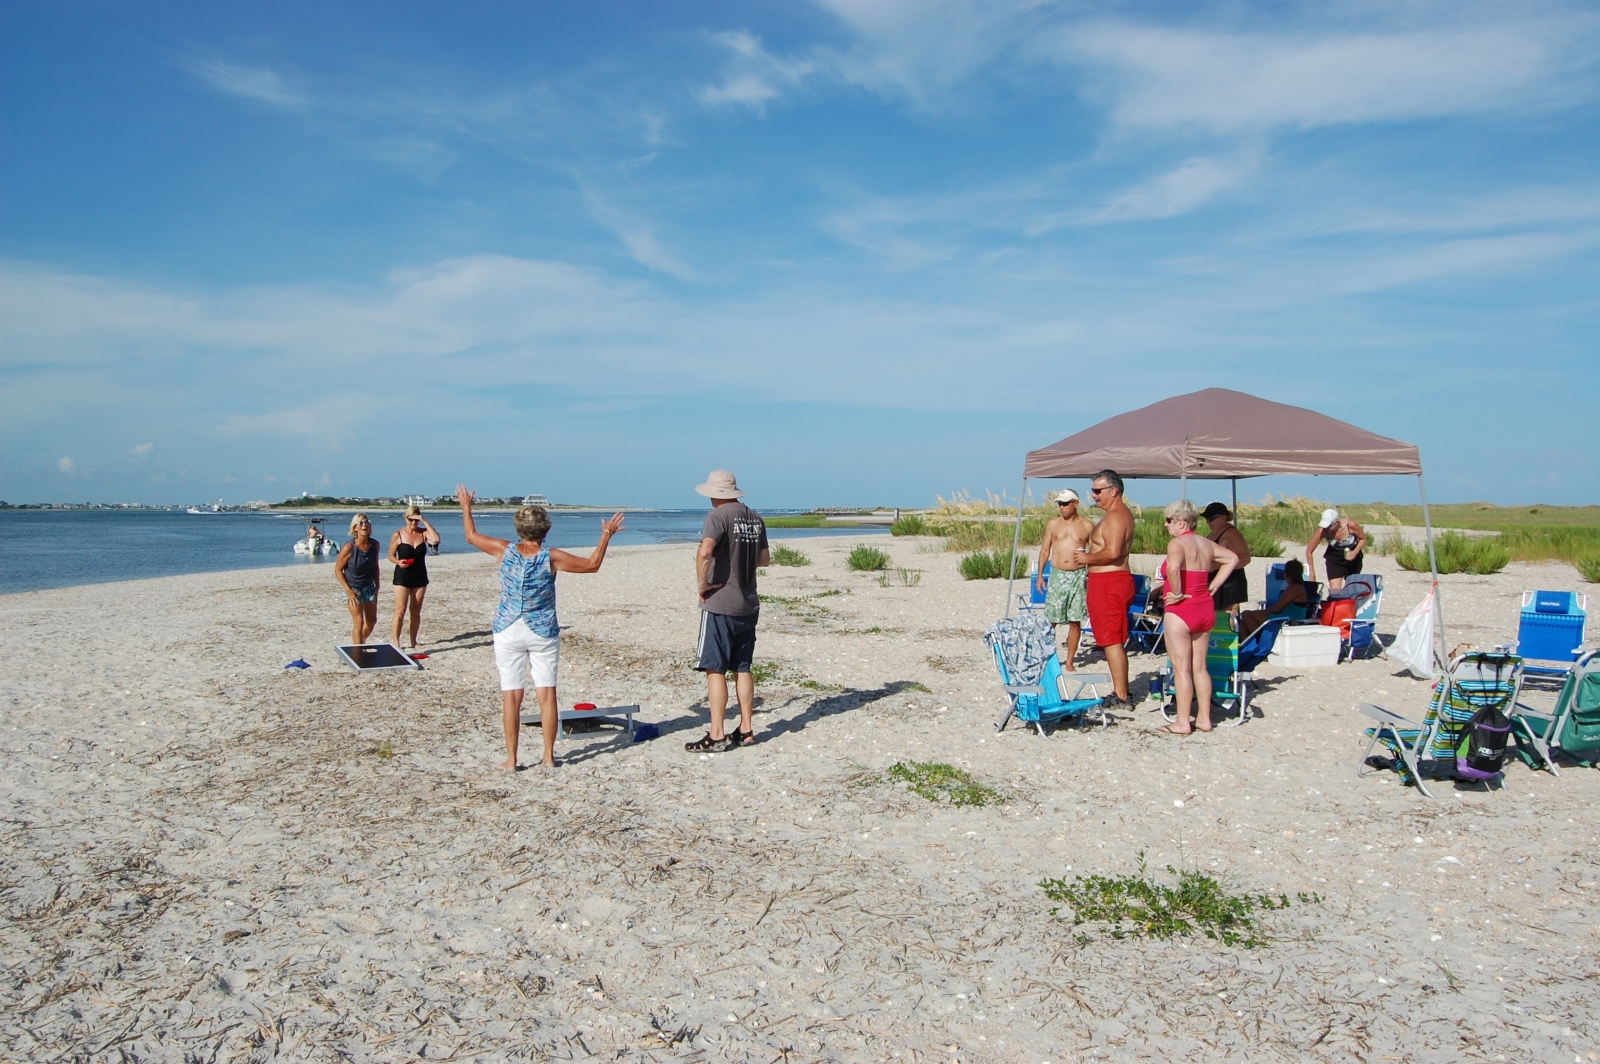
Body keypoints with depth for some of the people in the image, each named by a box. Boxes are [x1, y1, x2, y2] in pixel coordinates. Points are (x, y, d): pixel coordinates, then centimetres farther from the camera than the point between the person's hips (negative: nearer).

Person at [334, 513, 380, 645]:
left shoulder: (374, 545, -5)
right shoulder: (349, 548, -20)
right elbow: (338, 569, -12)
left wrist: (377, 586, 3)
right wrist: (348, 590, -16)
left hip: (369, 588, 6)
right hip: (353, 589, -5)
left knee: (372, 621, 15)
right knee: (359, 623, -6)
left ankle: (361, 643, 39)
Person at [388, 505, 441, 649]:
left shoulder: (423, 533, 0)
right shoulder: (398, 535, -5)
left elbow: (436, 539, -21)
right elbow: (391, 555, 1)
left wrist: (425, 522, -21)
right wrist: (398, 562, -20)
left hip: (420, 576, 3)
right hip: (402, 577, -3)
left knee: (416, 611, 11)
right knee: (400, 611, -7)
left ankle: (413, 641, 21)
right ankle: (396, 642, -1)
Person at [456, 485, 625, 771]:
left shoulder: (504, 550, -4)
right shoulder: (551, 557, -9)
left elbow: (471, 536, 12)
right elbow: (592, 565, 0)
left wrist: (466, 507, 26)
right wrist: (606, 535, 9)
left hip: (508, 632, 1)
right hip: (543, 632, -1)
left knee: (511, 695, 4)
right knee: (547, 694, 5)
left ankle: (511, 759, 7)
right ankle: (549, 757, 8)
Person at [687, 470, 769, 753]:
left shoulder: (719, 515, -13)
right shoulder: (755, 518, 8)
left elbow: (704, 551, -30)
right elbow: (764, 560, 18)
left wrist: (702, 583, -17)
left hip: (720, 605, -7)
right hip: (749, 605, 7)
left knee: (715, 669, -2)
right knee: (742, 668, 14)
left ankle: (716, 736, 0)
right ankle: (746, 730, 18)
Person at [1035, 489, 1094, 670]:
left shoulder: (1087, 526, 2)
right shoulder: (1053, 524, 7)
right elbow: (1045, 550, 11)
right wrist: (1040, 575, 5)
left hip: (1078, 576, -1)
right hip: (1057, 575, 1)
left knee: (1075, 621, 2)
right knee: (1051, 620, -1)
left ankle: (1069, 661, 11)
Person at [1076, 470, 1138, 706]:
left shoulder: (1115, 517, -16)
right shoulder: (1119, 514, 18)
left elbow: (1112, 552, -28)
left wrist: (1087, 558, -14)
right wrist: (1090, 556, 13)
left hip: (1109, 583, -11)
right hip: (1113, 582, 11)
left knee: (1111, 641, -8)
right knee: (1115, 640, 15)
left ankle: (1120, 696, -6)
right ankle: (1121, 692, 21)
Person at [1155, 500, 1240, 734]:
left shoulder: (1177, 543, -13)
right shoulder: (1206, 544, 10)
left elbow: (1173, 568, -32)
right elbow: (1233, 559, 20)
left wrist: (1177, 594, -19)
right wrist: (1213, 586, 13)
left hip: (1181, 610, -8)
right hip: (1205, 609, 8)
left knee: (1181, 668, -1)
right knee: (1199, 667, 14)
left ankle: (1182, 722, 2)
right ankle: (1204, 718, 19)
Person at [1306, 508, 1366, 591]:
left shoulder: (1351, 525, -29)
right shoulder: (1323, 531, -27)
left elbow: (1363, 538, -8)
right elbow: (1309, 551, -17)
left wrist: (1355, 552, -25)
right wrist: (1312, 573, -19)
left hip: (1352, 558, 0)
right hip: (1334, 558, 0)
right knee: (1334, 591, -12)